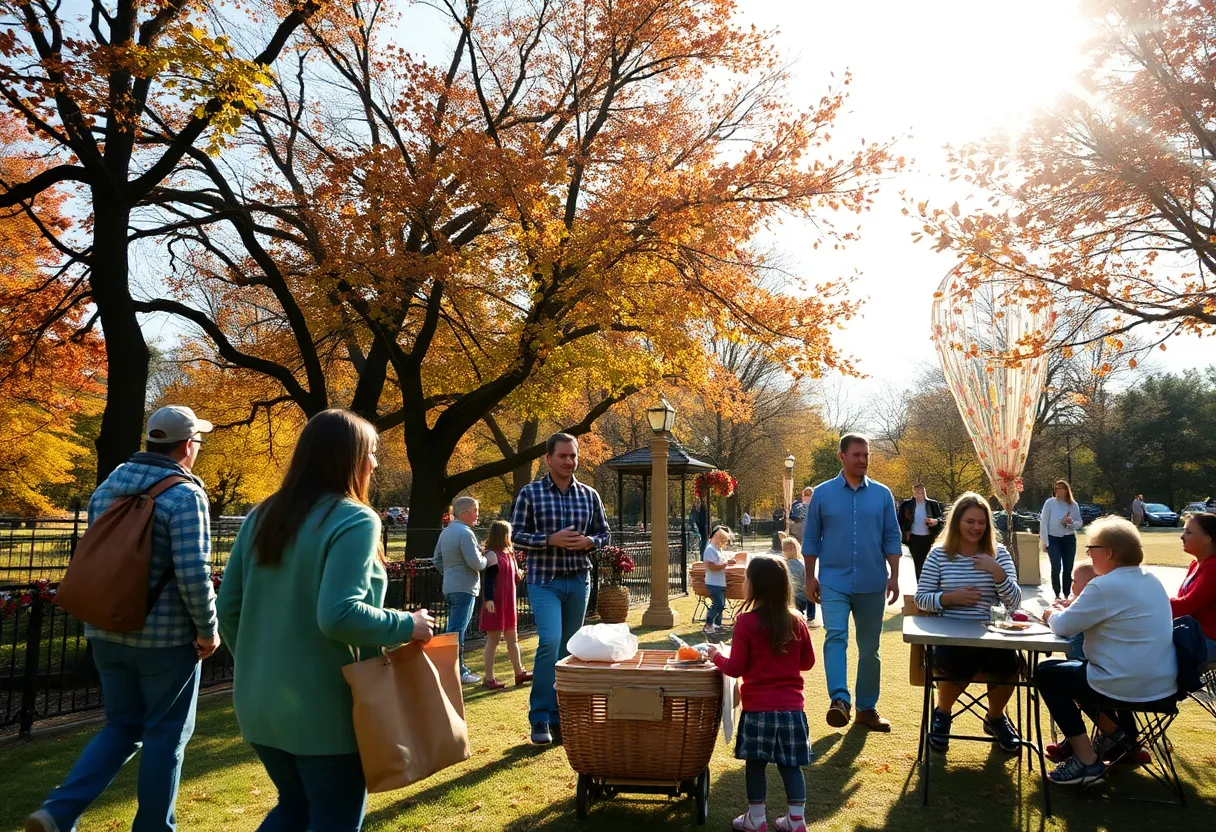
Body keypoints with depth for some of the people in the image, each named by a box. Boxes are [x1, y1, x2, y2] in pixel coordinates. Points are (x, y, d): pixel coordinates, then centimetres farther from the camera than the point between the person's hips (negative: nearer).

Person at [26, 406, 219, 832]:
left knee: (122, 727, 20)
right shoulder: (184, 495, -17)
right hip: (166, 638, -6)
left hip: (108, 633, 7)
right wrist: (208, 630, -10)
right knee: (166, 734, 9)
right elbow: (193, 574, -23)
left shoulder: (106, 488, 7)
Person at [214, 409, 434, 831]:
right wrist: (406, 626, -13)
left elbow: (229, 606, 8)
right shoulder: (354, 520, -17)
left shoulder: (262, 515, 5)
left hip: (260, 701, 7)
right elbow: (338, 615, -27)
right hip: (322, 707, -7)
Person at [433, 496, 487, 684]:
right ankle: (458, 673, 1)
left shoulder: (445, 532, 12)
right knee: (458, 631, -5)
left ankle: (458, 667, 25)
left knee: (453, 628, 16)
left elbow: (437, 560, 17)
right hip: (464, 588, -9)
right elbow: (476, 563, -20)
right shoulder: (465, 533, -17)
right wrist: (486, 560, -1)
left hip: (449, 587, 9)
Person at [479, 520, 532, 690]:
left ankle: (519, 673, 25)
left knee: (512, 638, 15)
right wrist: (488, 599, -25)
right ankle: (489, 677, 8)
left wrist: (520, 574, 0)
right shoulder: (492, 554, -14)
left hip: (509, 603, 9)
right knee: (493, 639, -1)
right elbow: (488, 579, -19)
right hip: (496, 603, -9)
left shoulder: (509, 553, 14)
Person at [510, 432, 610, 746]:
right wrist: (550, 540, -19)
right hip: (544, 581, -4)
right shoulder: (530, 493, -4)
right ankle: (540, 718, -3)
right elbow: (516, 535, -4)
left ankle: (560, 717, 22)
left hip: (579, 581, 4)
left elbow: (603, 533, 12)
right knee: (550, 642, -17)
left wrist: (589, 541, -11)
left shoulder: (590, 495, 5)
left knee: (569, 649, 10)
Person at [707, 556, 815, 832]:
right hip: (792, 707, 4)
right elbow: (808, 663, 10)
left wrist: (717, 656, 6)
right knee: (790, 765, 14)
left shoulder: (746, 622, -14)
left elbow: (736, 668, -11)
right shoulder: (797, 622, -1)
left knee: (755, 764, 11)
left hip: (758, 708, -3)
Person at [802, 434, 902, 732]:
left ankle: (867, 707, 21)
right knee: (836, 637, -19)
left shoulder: (882, 494, 5)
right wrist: (810, 577, 0)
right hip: (834, 581, -2)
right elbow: (812, 539, 4)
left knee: (870, 647, 10)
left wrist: (894, 576, 0)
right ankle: (840, 700, -25)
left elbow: (891, 538, 7)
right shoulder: (823, 493, 1)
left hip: (872, 584, 2)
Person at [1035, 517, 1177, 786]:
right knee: (1076, 667, 26)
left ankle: (1087, 761, 4)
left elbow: (1064, 627, -15)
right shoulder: (1150, 579, 8)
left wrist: (1052, 614, 6)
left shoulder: (1106, 586, -22)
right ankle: (1118, 732, 23)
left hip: (1130, 689, -9)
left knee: (1046, 673, 7)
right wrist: (1069, 610, 10)